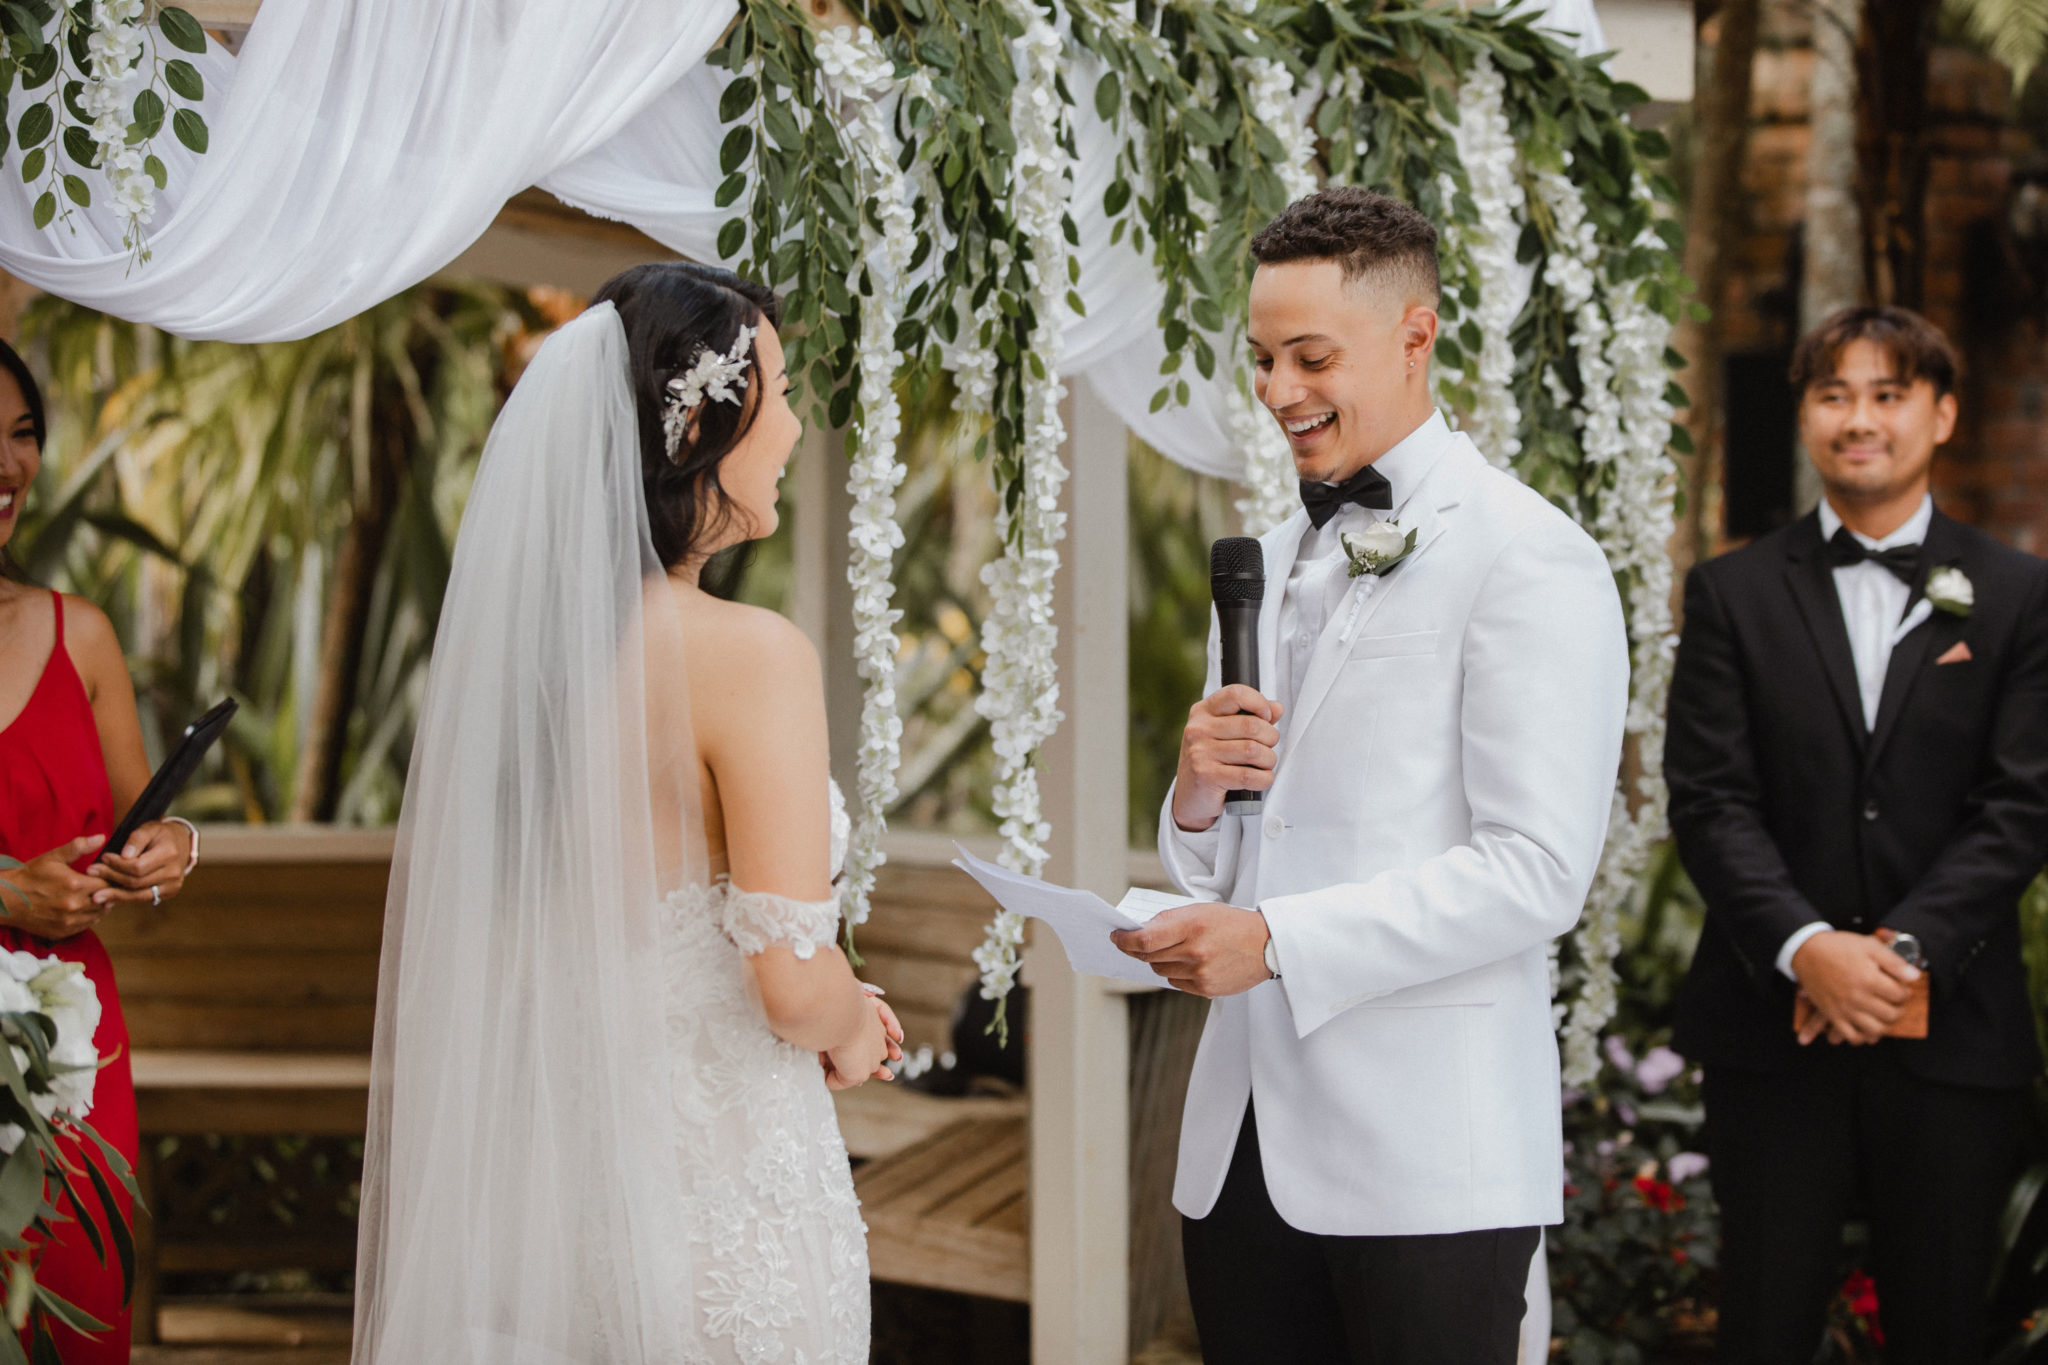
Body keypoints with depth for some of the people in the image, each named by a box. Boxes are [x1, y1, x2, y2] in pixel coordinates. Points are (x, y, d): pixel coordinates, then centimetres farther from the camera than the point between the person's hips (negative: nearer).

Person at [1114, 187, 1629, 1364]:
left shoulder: (1529, 559, -7)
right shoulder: (1271, 560, 18)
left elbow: (1537, 870, -15)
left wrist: (1278, 942, -18)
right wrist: (1201, 795, -1)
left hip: (1424, 1156, -7)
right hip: (1244, 1136, 7)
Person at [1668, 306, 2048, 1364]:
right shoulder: (1735, 593, 7)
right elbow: (1709, 800, -1)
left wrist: (1904, 946, -15)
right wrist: (1808, 948, -16)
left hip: (1953, 1027, 0)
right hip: (1774, 1026, 0)